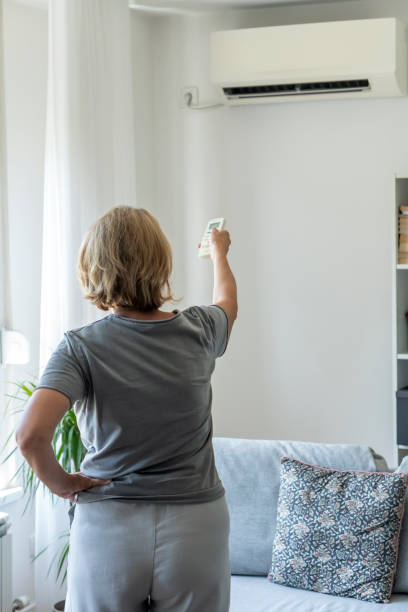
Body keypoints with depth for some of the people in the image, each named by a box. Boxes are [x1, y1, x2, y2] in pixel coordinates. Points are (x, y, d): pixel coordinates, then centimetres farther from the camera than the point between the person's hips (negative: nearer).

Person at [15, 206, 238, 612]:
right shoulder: (198, 331, -3)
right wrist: (218, 252, 42)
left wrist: (61, 483, -4)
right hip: (195, 528, 1)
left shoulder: (80, 347, -11)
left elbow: (31, 435, -24)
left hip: (108, 528, -1)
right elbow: (227, 301, 22)